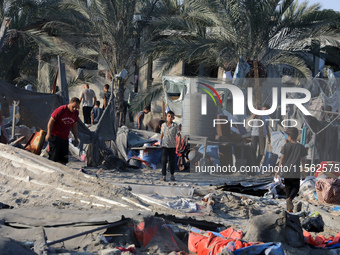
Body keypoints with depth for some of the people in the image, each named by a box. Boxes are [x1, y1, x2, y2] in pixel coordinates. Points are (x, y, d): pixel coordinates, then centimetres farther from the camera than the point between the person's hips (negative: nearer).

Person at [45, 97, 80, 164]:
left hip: (65, 138, 6)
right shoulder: (61, 110, -14)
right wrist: (48, 134, -15)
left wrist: (76, 138, 15)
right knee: (53, 157, -9)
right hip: (55, 136, -6)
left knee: (63, 159, 3)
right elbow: (51, 121, -10)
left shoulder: (76, 113, 4)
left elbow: (74, 126, 17)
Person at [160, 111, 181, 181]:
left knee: (172, 161, 8)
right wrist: (160, 143, 18)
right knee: (164, 160, -9)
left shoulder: (175, 126, -3)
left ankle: (172, 175, 23)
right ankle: (164, 176, -7)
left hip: (172, 146, -1)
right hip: (165, 145, 1)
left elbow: (179, 135, -5)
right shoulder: (163, 125, 3)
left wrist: (178, 143, -16)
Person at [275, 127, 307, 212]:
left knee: (288, 188, 11)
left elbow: (282, 159, -3)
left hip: (286, 171, 1)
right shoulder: (301, 147, -1)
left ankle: (289, 208, 12)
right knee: (295, 187, 13)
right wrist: (303, 170, 19)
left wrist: (279, 170, 4)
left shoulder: (286, 146, -4)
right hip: (295, 172, -1)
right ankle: (289, 199, -17)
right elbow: (303, 160, 6)